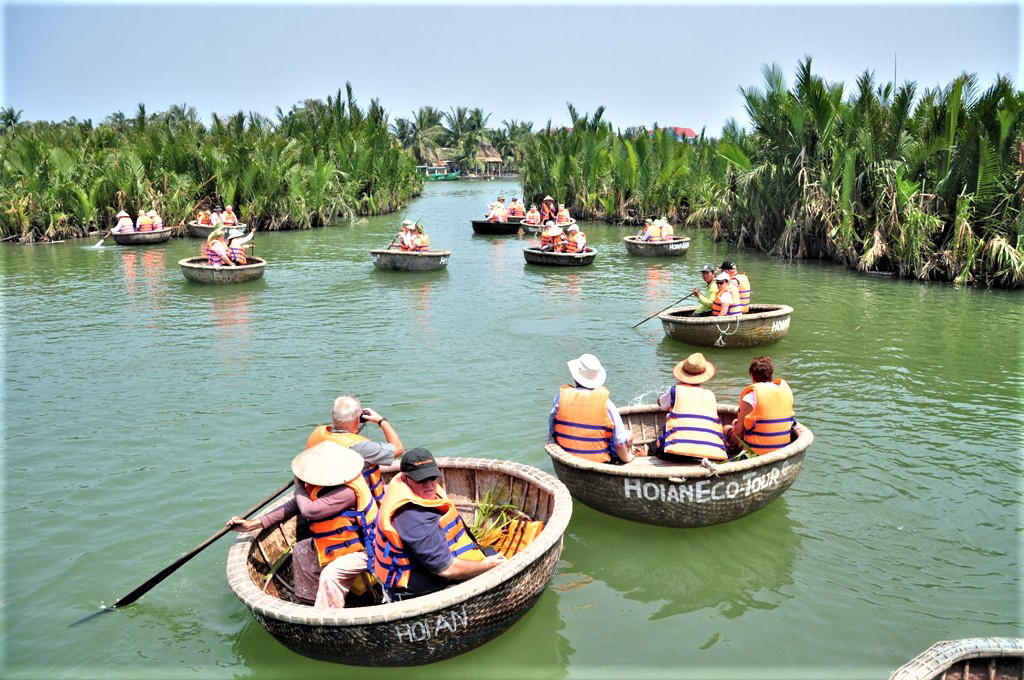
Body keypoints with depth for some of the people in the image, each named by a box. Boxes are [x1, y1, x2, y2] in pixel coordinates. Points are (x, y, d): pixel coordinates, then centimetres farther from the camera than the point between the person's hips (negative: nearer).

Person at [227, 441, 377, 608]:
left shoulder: (347, 491, -36)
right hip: (341, 542, 10)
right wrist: (254, 524, -1)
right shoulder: (322, 482, -6)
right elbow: (295, 506, 2)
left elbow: (309, 510, -39)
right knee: (301, 551, 15)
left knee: (330, 575, -28)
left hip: (364, 550, -10)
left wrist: (299, 487, -16)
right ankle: (312, 601, 25)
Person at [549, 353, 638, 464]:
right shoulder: (605, 402, -16)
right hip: (599, 462, -3)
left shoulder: (562, 396, -10)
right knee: (628, 434, 21)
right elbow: (620, 443, -12)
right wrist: (626, 458, 8)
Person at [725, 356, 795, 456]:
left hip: (758, 451, -6)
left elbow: (739, 429, -11)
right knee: (736, 423, 25)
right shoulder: (786, 388, 1)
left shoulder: (751, 396, -18)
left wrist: (730, 444, 7)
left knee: (727, 429, 20)